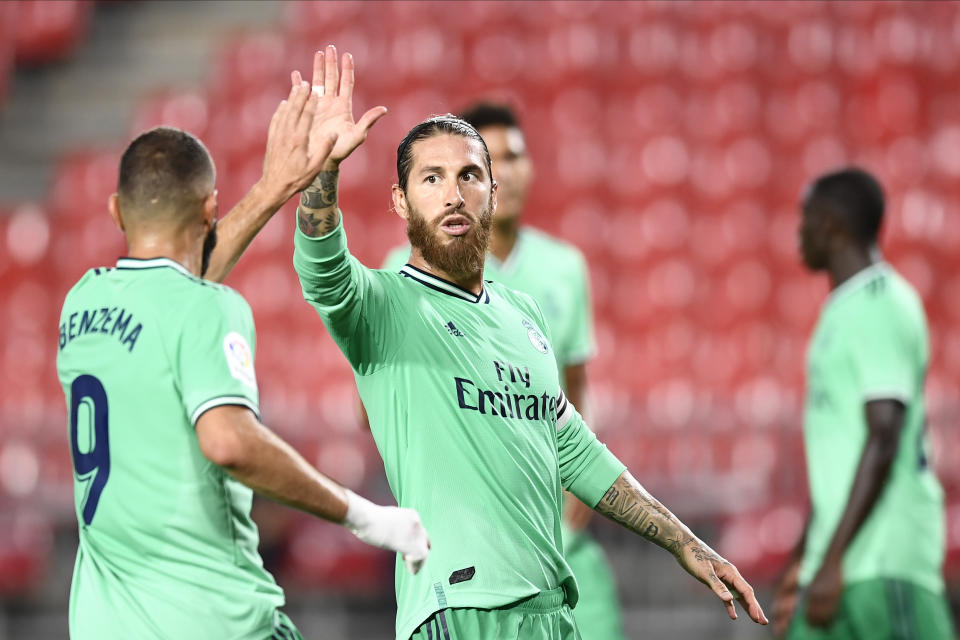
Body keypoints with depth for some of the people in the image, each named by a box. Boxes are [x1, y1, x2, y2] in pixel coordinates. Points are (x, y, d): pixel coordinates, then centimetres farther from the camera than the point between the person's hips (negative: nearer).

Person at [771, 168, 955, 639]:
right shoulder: (845, 310, 20)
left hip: (882, 562, -10)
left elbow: (883, 439, -20)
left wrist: (833, 560, -24)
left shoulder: (880, 308, -11)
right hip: (845, 560, 10)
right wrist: (804, 561, 28)